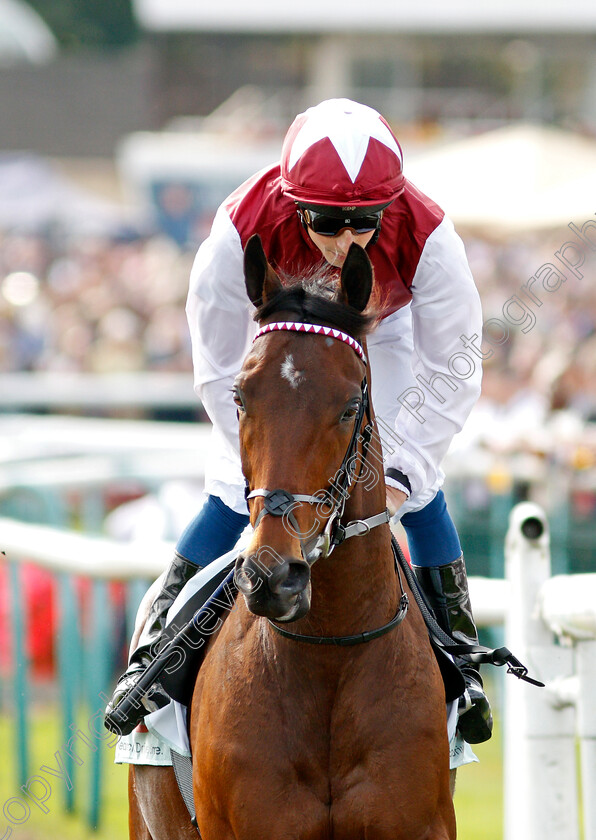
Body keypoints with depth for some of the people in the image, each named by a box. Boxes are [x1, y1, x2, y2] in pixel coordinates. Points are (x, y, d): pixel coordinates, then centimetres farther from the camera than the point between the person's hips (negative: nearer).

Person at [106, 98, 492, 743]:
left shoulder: (428, 239, -39)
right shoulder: (241, 232, -41)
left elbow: (449, 373, -24)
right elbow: (222, 375, -26)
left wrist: (400, 470, -28)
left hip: (385, 336, 1)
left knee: (419, 493, -11)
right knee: (233, 494, -10)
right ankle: (153, 653, 3)